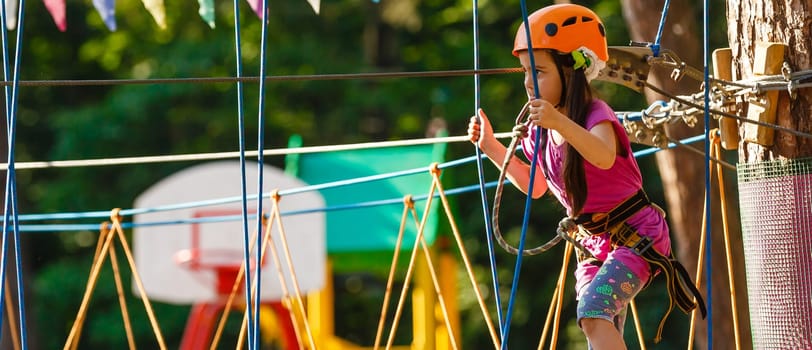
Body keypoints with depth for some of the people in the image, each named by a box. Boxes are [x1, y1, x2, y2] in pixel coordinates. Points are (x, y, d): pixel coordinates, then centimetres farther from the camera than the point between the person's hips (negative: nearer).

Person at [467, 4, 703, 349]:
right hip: (592, 243, 8)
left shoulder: (596, 116, -20)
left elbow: (604, 157, -45)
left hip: (635, 235, -8)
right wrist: (491, 147, 13)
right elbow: (536, 186, 20)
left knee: (594, 311, -29)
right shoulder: (540, 130, 2)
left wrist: (561, 123, -59)